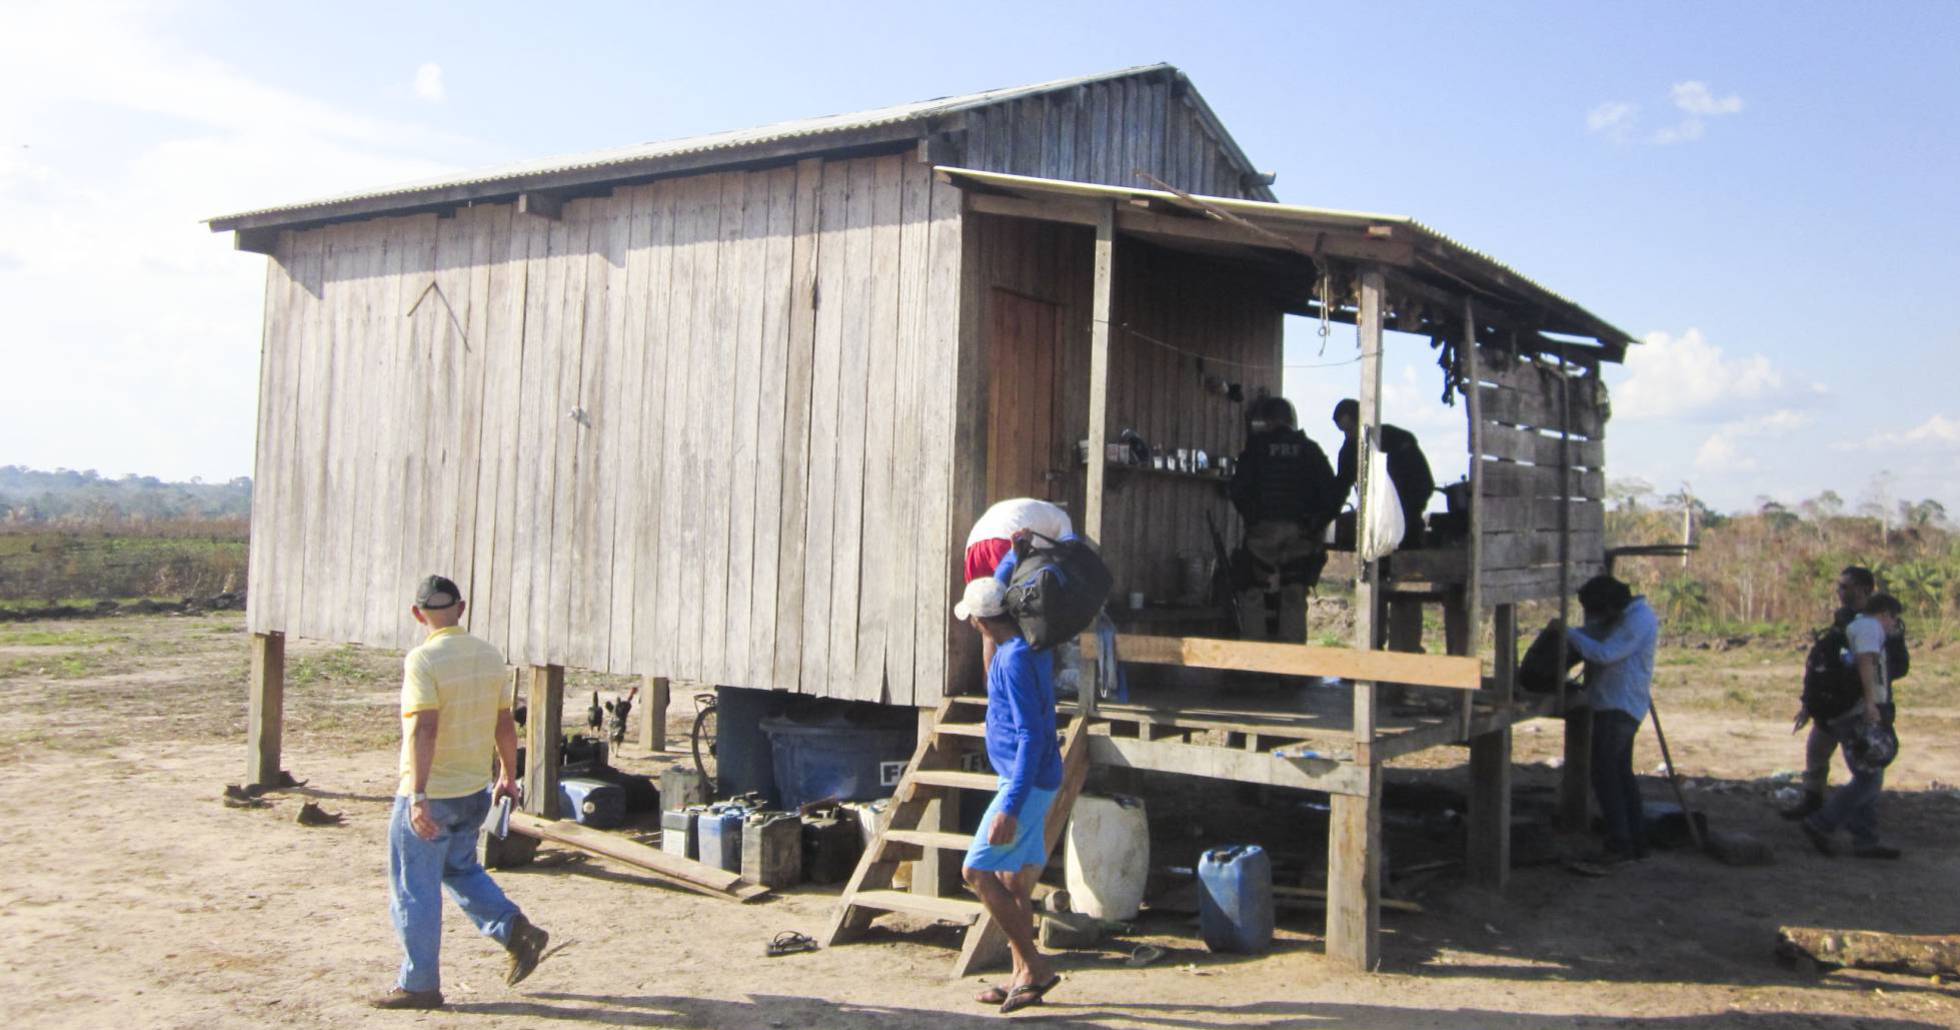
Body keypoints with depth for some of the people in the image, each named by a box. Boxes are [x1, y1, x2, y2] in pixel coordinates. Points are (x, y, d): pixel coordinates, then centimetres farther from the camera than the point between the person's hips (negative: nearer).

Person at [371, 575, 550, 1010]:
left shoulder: (423, 660, -16)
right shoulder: (489, 656, 3)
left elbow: (424, 730, -25)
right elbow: (505, 724, 9)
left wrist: (418, 797, -27)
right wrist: (508, 775, 21)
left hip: (428, 795, -7)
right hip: (475, 791, 7)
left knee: (414, 890, 6)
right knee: (461, 868, 26)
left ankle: (419, 985, 13)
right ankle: (516, 930, 13)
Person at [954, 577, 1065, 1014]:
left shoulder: (1014, 660, -21)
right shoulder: (1033, 646, 7)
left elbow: (1031, 736, -26)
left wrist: (1011, 806, -29)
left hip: (1025, 782, -10)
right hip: (1034, 781, 10)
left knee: (977, 870, -9)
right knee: (1013, 879, 13)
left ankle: (1035, 967, -4)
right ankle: (1024, 977, 20)